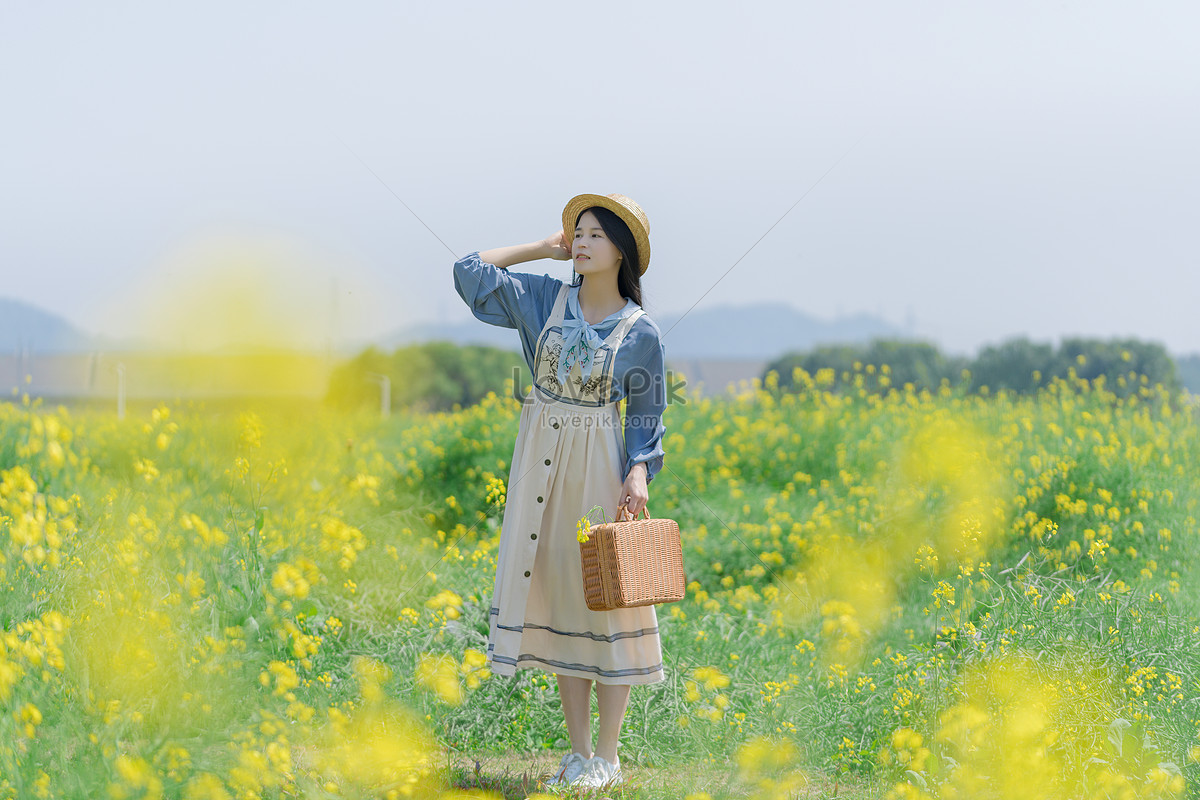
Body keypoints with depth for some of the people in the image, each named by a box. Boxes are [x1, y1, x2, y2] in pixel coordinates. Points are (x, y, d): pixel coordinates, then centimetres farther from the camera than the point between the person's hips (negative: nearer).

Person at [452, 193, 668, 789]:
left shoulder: (641, 333, -5)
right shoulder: (546, 299, 3)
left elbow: (646, 416, -1)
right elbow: (470, 273, 3)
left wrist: (640, 472, -17)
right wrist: (545, 248, 5)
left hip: (598, 464, -4)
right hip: (539, 458, 4)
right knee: (555, 591, 6)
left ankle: (607, 757, 6)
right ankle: (578, 751, 13)